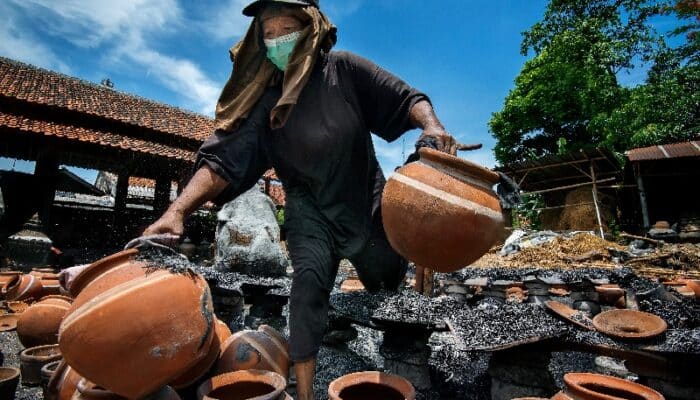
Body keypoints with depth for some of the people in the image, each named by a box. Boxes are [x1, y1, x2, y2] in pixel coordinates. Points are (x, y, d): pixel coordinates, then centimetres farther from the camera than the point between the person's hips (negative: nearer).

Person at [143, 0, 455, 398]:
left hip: (364, 196, 1)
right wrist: (178, 209, -30)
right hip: (310, 206, 0)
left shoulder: (343, 69, -9)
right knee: (309, 280, -20)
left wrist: (431, 125, -31)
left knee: (388, 279, 14)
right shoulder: (263, 99, -8)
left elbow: (406, 99, -9)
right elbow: (223, 157, -16)